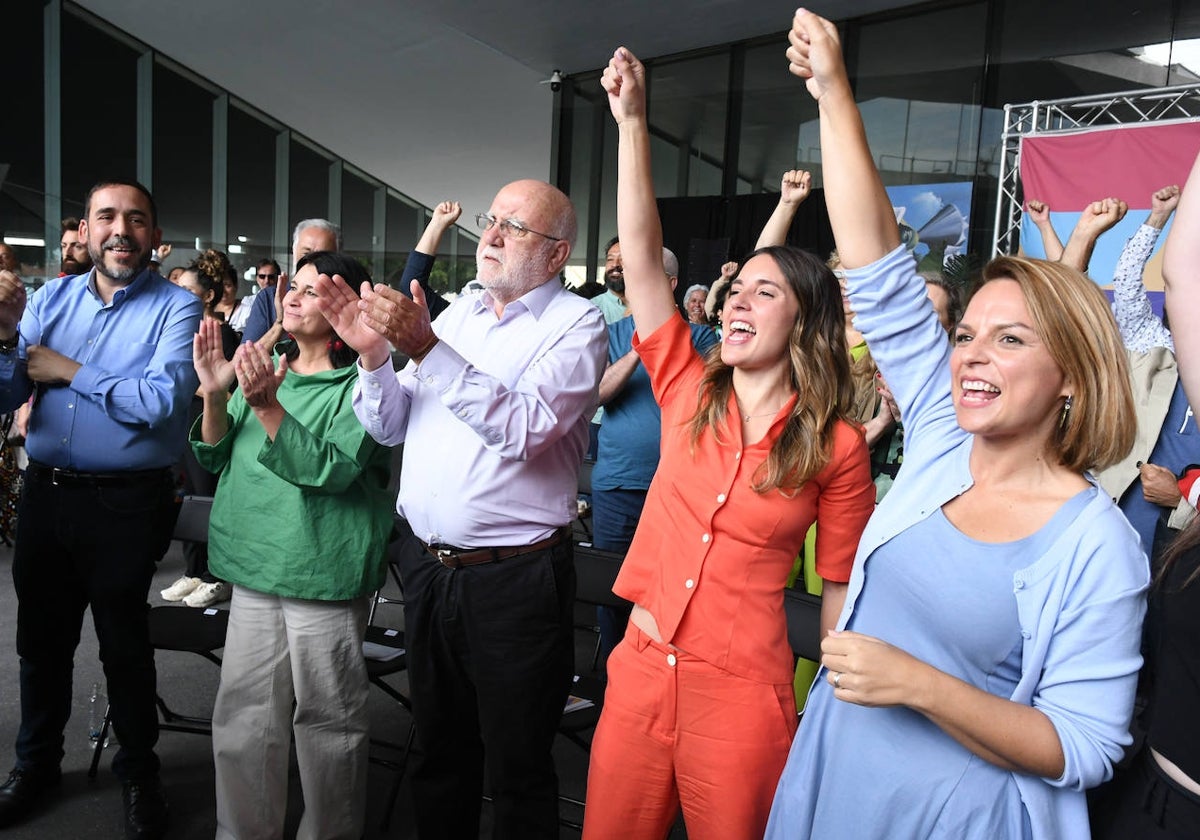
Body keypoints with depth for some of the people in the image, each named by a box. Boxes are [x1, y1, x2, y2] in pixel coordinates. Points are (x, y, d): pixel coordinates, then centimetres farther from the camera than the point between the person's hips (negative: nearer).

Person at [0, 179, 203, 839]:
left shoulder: (177, 307, -8)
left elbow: (162, 400, -23)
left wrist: (68, 370, -13)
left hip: (127, 504, -4)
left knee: (124, 646, 9)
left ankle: (138, 774, 31)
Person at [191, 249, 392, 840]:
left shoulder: (359, 382, -7)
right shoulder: (264, 367, 12)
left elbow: (333, 468, -19)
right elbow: (215, 459, 10)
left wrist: (268, 406, -26)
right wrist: (214, 393, -7)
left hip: (324, 570, -6)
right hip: (256, 567, 6)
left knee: (325, 716, 5)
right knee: (241, 713, 12)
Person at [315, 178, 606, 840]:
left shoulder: (575, 325, -8)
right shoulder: (458, 311, 11)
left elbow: (523, 426, -24)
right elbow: (391, 427, 10)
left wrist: (427, 349, -27)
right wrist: (373, 355, -7)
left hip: (513, 580, -6)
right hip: (425, 563, 6)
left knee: (517, 772, 9)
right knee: (438, 749, 22)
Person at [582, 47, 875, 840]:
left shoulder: (838, 446, -7)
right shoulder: (690, 394, 1)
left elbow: (843, 586, -1)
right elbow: (641, 256, -5)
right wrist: (632, 120, -9)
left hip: (743, 696, -3)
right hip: (641, 672, 4)